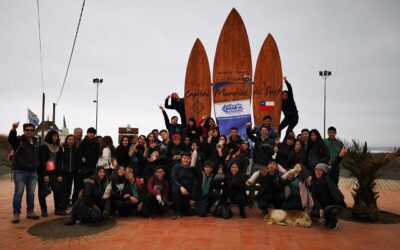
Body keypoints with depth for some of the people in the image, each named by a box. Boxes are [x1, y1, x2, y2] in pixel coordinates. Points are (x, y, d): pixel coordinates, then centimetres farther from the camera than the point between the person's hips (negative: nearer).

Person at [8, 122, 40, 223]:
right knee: (18, 193, -2)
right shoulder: (19, 140, -3)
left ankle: (30, 211, 21)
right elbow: (11, 139, -27)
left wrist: (38, 167, 12)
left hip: (33, 172, 5)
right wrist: (13, 129, -45)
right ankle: (16, 213, 6)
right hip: (20, 171, -5)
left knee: (31, 193, 11)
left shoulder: (36, 142, 12)